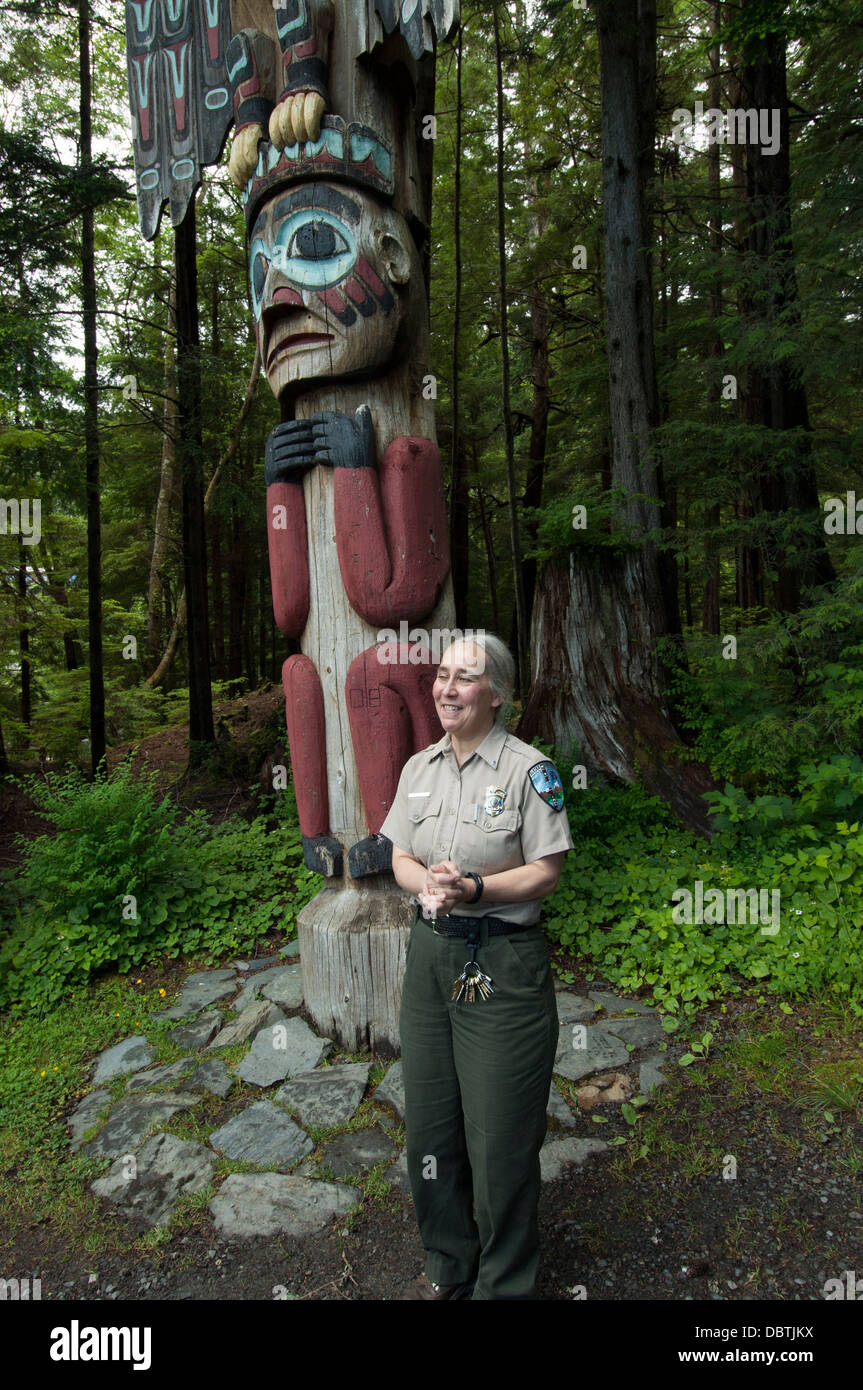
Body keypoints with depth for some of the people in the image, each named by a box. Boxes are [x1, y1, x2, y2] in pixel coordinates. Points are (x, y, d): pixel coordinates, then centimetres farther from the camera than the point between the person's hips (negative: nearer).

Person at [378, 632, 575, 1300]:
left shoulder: (529, 768, -10)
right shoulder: (419, 766, 7)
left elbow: (546, 872, -11)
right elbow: (399, 856, 8)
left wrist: (473, 887, -23)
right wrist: (427, 883, -13)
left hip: (505, 961, -5)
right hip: (430, 950, 6)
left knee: (500, 1133, 6)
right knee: (428, 1118, 17)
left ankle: (506, 1283, 31)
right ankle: (448, 1263, 41)